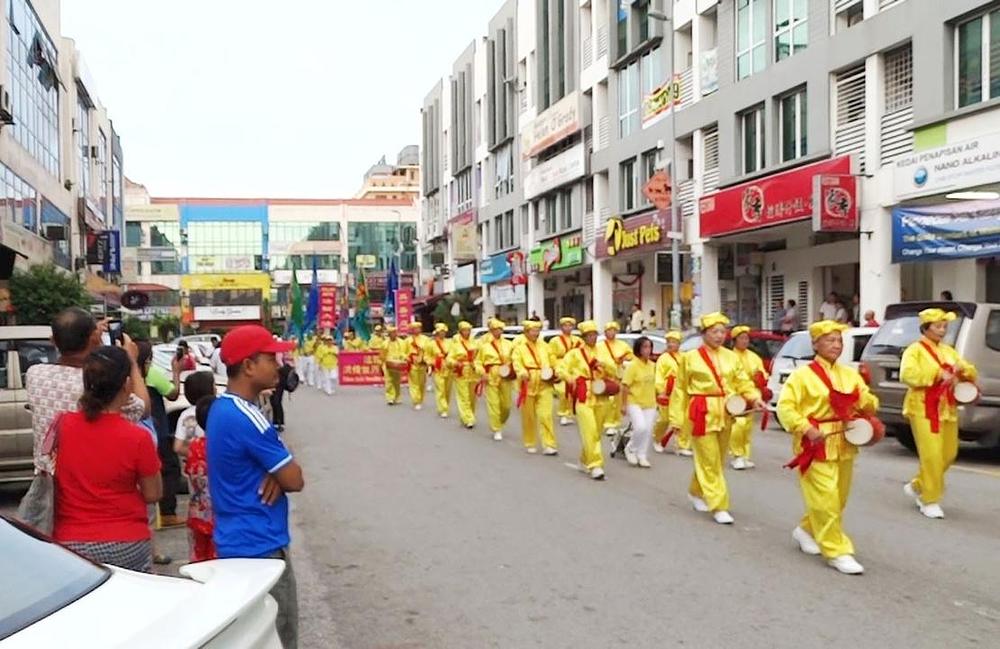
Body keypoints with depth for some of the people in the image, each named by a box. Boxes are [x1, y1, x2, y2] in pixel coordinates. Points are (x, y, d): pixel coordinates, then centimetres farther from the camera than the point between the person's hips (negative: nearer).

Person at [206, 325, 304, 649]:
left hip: (237, 541, 10)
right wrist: (280, 476, 2)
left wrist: (276, 473, -6)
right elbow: (295, 480, -18)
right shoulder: (247, 418, -23)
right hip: (259, 546, -10)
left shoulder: (221, 408, 8)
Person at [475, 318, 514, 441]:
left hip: (505, 378, 3)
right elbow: (478, 362, 2)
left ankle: (500, 424, 32)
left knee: (506, 405, 6)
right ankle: (496, 430, 6)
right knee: (493, 404, -4)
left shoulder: (508, 344, 7)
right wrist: (482, 373, -13)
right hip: (491, 378, -3)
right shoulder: (484, 344, 0)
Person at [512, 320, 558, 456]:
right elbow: (516, 363, -12)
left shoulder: (545, 346, 13)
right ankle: (530, 444, 21)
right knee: (528, 417, 7)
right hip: (527, 386, -1)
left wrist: (554, 372, 1)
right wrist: (523, 373, -31)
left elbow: (553, 362, 20)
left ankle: (549, 445, -7)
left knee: (545, 415, -8)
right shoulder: (519, 348, 2)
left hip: (544, 386, 2)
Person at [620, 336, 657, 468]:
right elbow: (625, 386, -11)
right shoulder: (633, 366, -10)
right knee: (641, 427, -20)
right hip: (634, 402, -6)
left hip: (650, 404, 6)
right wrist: (624, 405, -12)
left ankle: (642, 456, 18)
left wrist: (656, 400, 16)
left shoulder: (653, 366, 7)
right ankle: (630, 449, 5)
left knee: (648, 430, 4)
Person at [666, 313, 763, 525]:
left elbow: (743, 382, 5)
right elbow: (680, 390, 0)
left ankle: (696, 492, 36)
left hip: (725, 414, 5)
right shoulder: (690, 357, -3)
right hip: (702, 414, -5)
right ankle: (719, 506, 2)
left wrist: (755, 398, -16)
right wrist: (676, 419, -2)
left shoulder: (731, 357, 7)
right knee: (709, 461, -4)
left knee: (717, 460, 15)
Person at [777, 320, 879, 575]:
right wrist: (806, 429, -24)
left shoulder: (850, 374, 11)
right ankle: (837, 551, 0)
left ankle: (806, 530, 35)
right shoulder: (803, 375, -8)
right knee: (825, 498, -8)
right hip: (816, 444, -7)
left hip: (843, 444, 7)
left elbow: (868, 405, 15)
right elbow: (785, 407, -14)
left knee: (838, 498, 15)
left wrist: (867, 401, -8)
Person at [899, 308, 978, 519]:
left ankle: (916, 486, 29)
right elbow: (907, 375, -23)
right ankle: (930, 501, 2)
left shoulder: (948, 350, 16)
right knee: (932, 455, -11)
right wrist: (938, 374, -23)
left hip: (947, 409, 7)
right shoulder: (915, 350, -6)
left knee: (949, 454, 10)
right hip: (924, 409, -7)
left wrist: (962, 369, -7)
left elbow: (971, 372, 16)